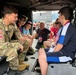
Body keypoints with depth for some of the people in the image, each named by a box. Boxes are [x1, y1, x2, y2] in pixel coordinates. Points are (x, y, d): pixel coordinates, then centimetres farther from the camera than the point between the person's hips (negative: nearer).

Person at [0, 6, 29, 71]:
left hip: (8, 43, 8)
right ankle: (15, 67, -4)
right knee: (13, 51, -36)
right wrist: (18, 45, -30)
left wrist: (21, 38, -6)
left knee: (25, 43, 4)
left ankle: (20, 62, 17)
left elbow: (17, 31, 14)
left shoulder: (13, 23, -9)